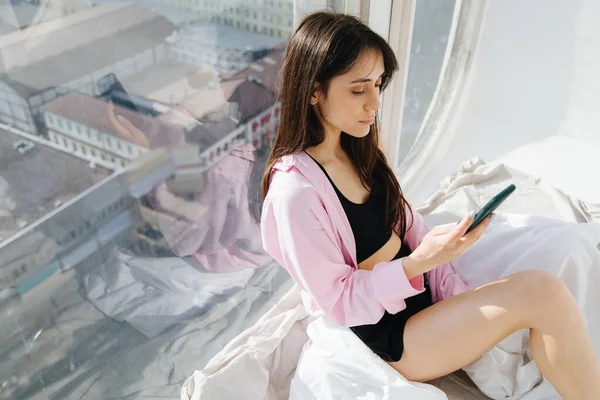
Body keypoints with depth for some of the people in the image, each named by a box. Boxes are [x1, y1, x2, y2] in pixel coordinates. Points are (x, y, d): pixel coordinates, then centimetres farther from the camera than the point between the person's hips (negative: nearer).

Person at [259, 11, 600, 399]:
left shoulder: (358, 151, 2)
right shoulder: (294, 192, -23)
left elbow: (409, 226, 5)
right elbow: (338, 302, -17)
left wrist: (461, 298, -4)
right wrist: (419, 262, -27)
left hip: (425, 297, 7)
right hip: (391, 336, -7)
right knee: (542, 291, -20)